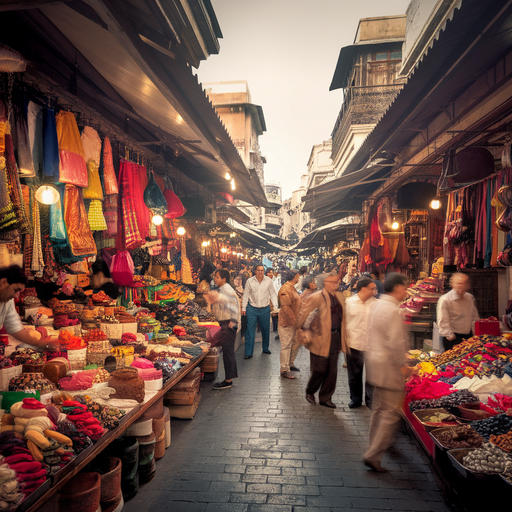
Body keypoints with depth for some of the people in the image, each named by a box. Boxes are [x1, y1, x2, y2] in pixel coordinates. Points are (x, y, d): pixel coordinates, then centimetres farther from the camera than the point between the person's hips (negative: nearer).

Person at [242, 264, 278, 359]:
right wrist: (243, 308, 1)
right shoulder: (249, 281, -4)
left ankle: (265, 348, 32)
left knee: (266, 330, 13)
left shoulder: (268, 281, -1)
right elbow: (246, 295, 2)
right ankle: (249, 353, 3)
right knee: (250, 331, -3)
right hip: (252, 309, -2)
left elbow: (273, 294, 6)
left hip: (265, 309, 2)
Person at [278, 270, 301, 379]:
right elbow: (286, 307, -24)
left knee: (297, 342, 17)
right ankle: (284, 370, 6)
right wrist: (294, 320, -23)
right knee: (286, 346, -3)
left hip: (294, 322, 10)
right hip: (287, 323, -10)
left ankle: (290, 363, 33)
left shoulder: (292, 288, 16)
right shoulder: (285, 289, -19)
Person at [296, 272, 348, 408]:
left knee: (332, 371, 10)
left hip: (335, 338, 6)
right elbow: (302, 314, -12)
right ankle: (310, 392, 30)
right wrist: (302, 331, -9)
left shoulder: (340, 297, 9)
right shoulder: (316, 297, -13)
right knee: (320, 370, 3)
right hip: (320, 339, -6)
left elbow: (343, 316, 19)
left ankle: (325, 398, 27)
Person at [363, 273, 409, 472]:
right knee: (391, 413, -1)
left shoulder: (378, 305, 10)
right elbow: (396, 343, -24)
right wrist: (402, 365, -10)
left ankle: (379, 443, 42)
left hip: (374, 361, 10)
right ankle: (373, 455, 2)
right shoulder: (393, 311, -20)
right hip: (388, 367, -10)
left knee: (379, 408, 24)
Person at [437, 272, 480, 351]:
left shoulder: (470, 298, 10)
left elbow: (475, 318, 19)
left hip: (469, 336, 6)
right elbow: (443, 323, -14)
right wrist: (452, 338, -16)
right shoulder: (444, 300, -12)